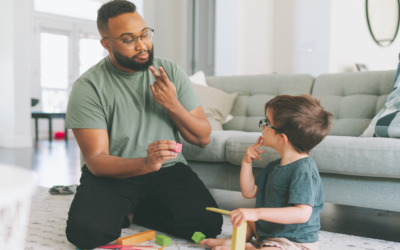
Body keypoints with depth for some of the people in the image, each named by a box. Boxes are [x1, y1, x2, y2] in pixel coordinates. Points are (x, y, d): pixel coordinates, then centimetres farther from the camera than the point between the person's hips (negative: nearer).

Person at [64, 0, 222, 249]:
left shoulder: (172, 72, -1)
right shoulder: (88, 86, -10)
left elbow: (203, 138, 1)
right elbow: (96, 161, -17)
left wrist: (173, 105, -17)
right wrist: (145, 163, -37)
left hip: (168, 170, 3)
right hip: (113, 173, -2)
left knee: (208, 224, -22)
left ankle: (130, 213, 4)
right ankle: (121, 210, 6)